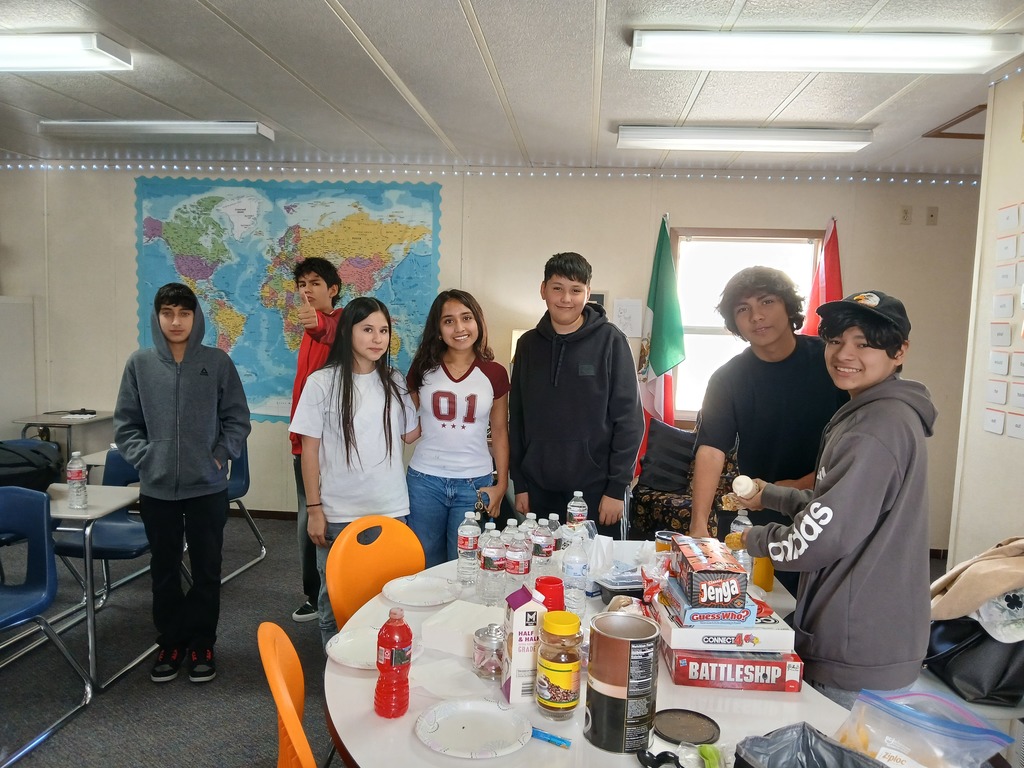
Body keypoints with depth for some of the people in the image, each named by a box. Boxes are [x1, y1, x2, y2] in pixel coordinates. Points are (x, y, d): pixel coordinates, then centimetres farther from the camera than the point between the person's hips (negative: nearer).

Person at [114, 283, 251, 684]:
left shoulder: (218, 362, -3)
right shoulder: (140, 363, 0)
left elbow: (237, 419, 1)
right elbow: (125, 424, 5)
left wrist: (220, 456, -8)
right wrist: (144, 458, -6)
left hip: (208, 487, -1)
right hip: (156, 488, 1)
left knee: (207, 569, 10)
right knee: (164, 571, 14)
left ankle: (202, 643, 26)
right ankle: (170, 642, 31)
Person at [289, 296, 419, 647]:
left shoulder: (394, 381, 5)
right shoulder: (322, 382, -6)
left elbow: (411, 433, 10)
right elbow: (310, 449, -3)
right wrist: (314, 509, -5)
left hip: (391, 510, 2)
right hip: (339, 513, -2)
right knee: (336, 598, 11)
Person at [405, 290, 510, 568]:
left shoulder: (495, 373, -1)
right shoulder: (422, 369, 0)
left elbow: (499, 432, 6)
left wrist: (501, 484, 1)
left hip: (475, 484, -1)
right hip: (425, 481, 1)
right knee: (425, 568, 12)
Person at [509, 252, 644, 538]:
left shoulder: (610, 340, -6)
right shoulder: (529, 344, 5)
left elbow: (629, 419, -6)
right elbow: (517, 417, 9)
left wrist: (617, 488, -9)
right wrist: (519, 483, 7)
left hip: (595, 491, -3)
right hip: (540, 491, 3)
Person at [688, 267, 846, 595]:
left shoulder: (830, 361, -6)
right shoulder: (728, 379, -5)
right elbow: (711, 450, -16)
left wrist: (806, 484, -17)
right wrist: (699, 523, -28)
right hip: (755, 516, 1)